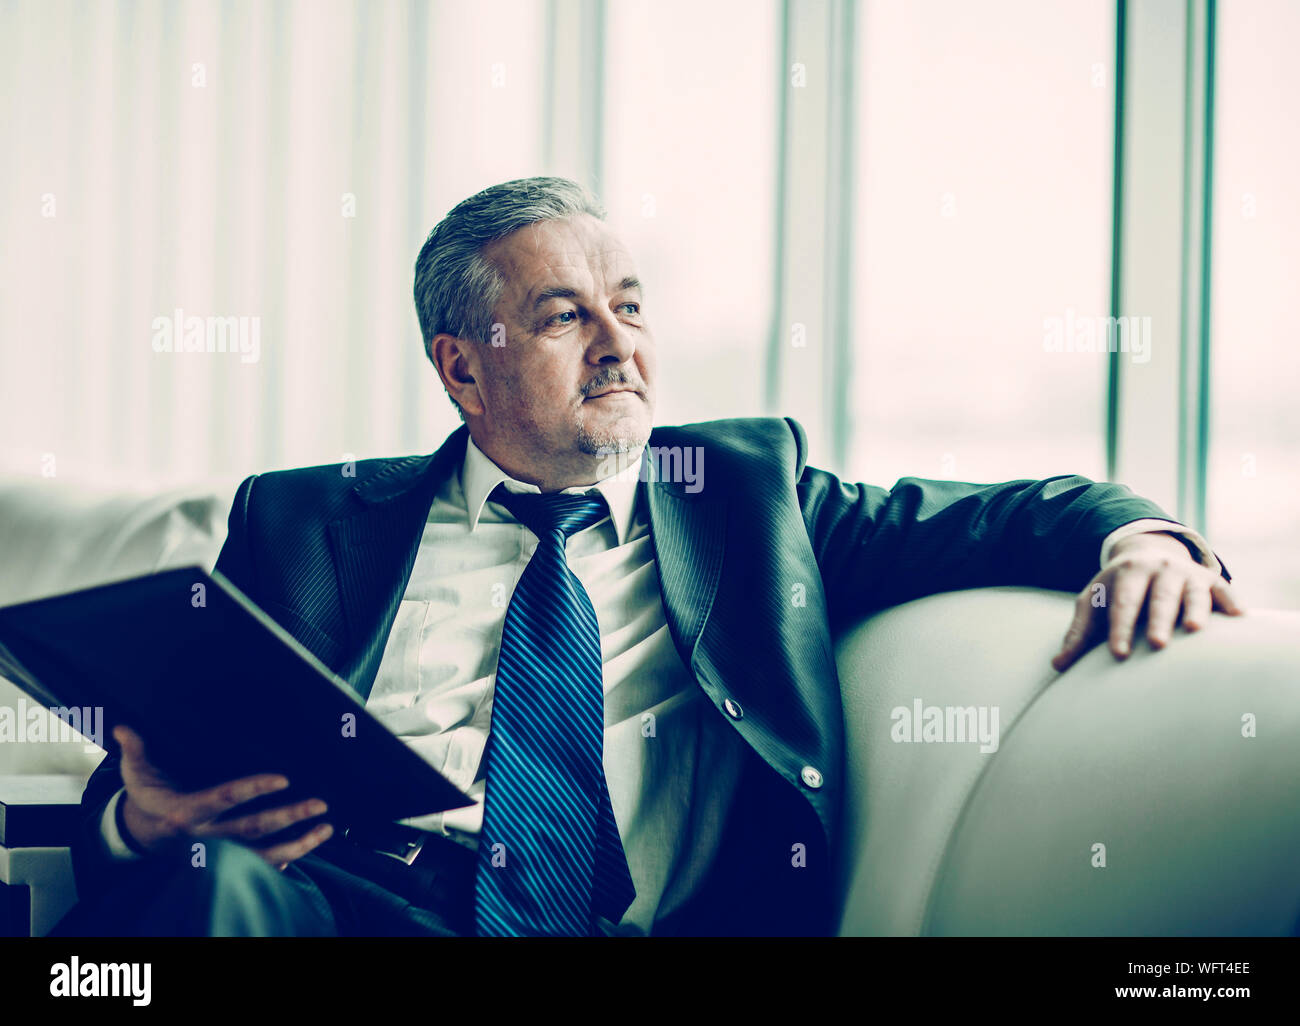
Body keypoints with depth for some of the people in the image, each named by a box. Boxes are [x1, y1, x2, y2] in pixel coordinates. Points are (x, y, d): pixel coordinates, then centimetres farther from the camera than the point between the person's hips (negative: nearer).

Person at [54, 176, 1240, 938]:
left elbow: (977, 518, 19)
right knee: (208, 876, -35)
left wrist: (1133, 533, -4)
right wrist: (141, 812, -11)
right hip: (363, 907, 0)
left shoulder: (743, 489, 24)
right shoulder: (317, 523, 19)